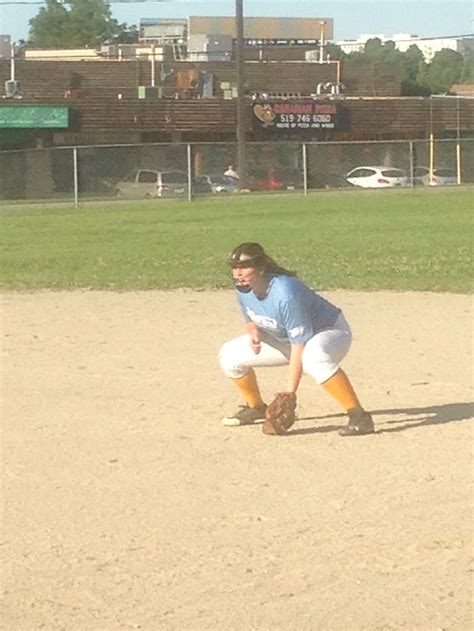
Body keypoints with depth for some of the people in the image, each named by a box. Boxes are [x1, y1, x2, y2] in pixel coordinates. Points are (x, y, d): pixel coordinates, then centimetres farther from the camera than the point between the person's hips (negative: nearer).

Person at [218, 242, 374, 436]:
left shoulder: (285, 293, -36)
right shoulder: (243, 290, -13)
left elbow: (299, 347, -34)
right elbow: (252, 321, 8)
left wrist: (288, 395, -34)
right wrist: (254, 332, -19)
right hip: (283, 338, 8)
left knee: (314, 357, -44)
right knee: (229, 354, 0)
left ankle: (359, 416, -35)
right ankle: (255, 407, 23)